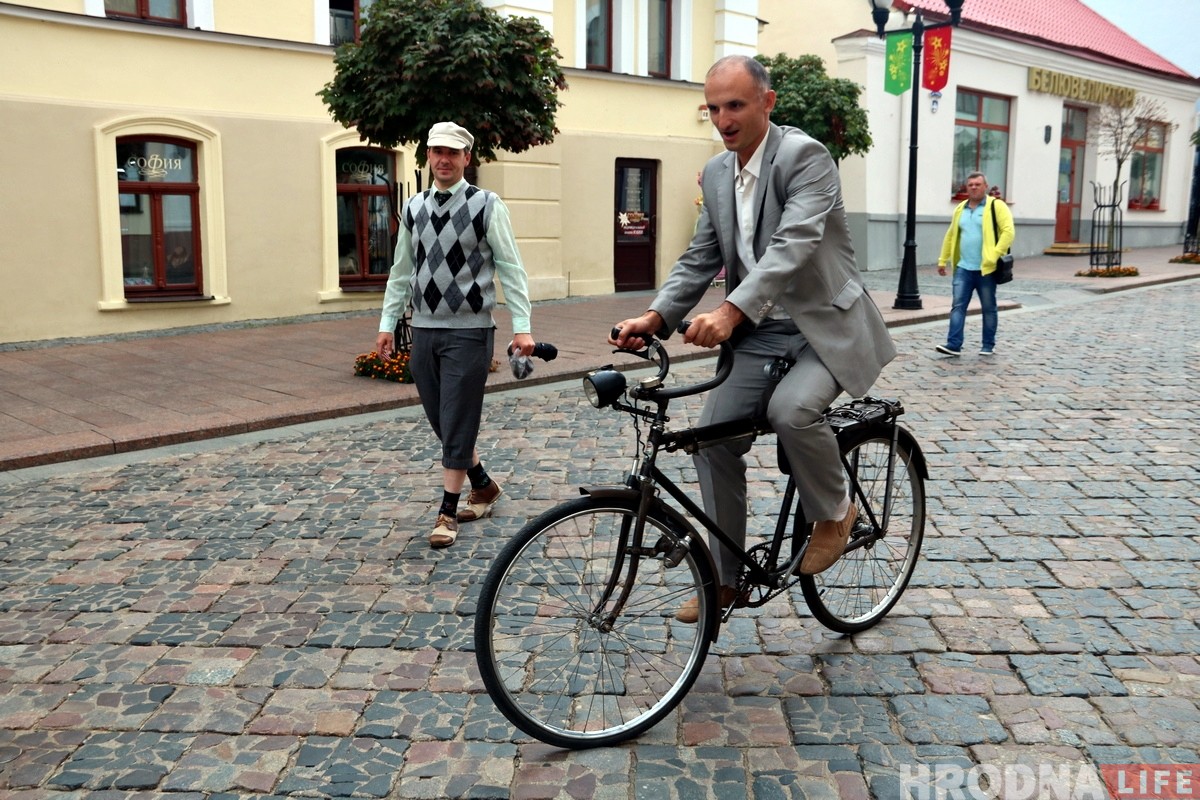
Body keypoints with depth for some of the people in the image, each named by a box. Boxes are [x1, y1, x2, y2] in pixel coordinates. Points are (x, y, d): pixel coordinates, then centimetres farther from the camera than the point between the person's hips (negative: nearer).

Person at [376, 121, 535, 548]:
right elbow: (402, 271, 15)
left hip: (469, 331, -5)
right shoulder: (414, 208, 10)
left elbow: (510, 268, -7)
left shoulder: (487, 205, -5)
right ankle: (483, 486, 33)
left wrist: (522, 326, -14)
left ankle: (448, 511, 11)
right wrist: (387, 323, 11)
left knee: (457, 423, -2)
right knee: (442, 421, 12)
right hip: (424, 329, 6)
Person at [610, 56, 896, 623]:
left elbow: (794, 244, -29)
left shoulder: (804, 155, -15)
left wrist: (731, 311, -42)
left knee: (790, 408, -33)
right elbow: (700, 259, 9)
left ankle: (834, 512, 0)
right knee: (712, 438, -3)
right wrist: (655, 316, -8)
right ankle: (724, 579, 13)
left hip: (823, 326, -6)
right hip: (759, 333, 7)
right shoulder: (716, 174, 8)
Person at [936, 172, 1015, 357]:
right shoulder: (960, 209, 14)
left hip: (986, 269, -4)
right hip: (963, 268, 5)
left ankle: (988, 346, 16)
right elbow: (951, 236, 20)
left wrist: (995, 255, -22)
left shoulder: (996, 206, -4)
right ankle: (954, 345, -5)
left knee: (988, 308, 7)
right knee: (957, 305, -4)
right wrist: (943, 260, 16)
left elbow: (1008, 231, -12)